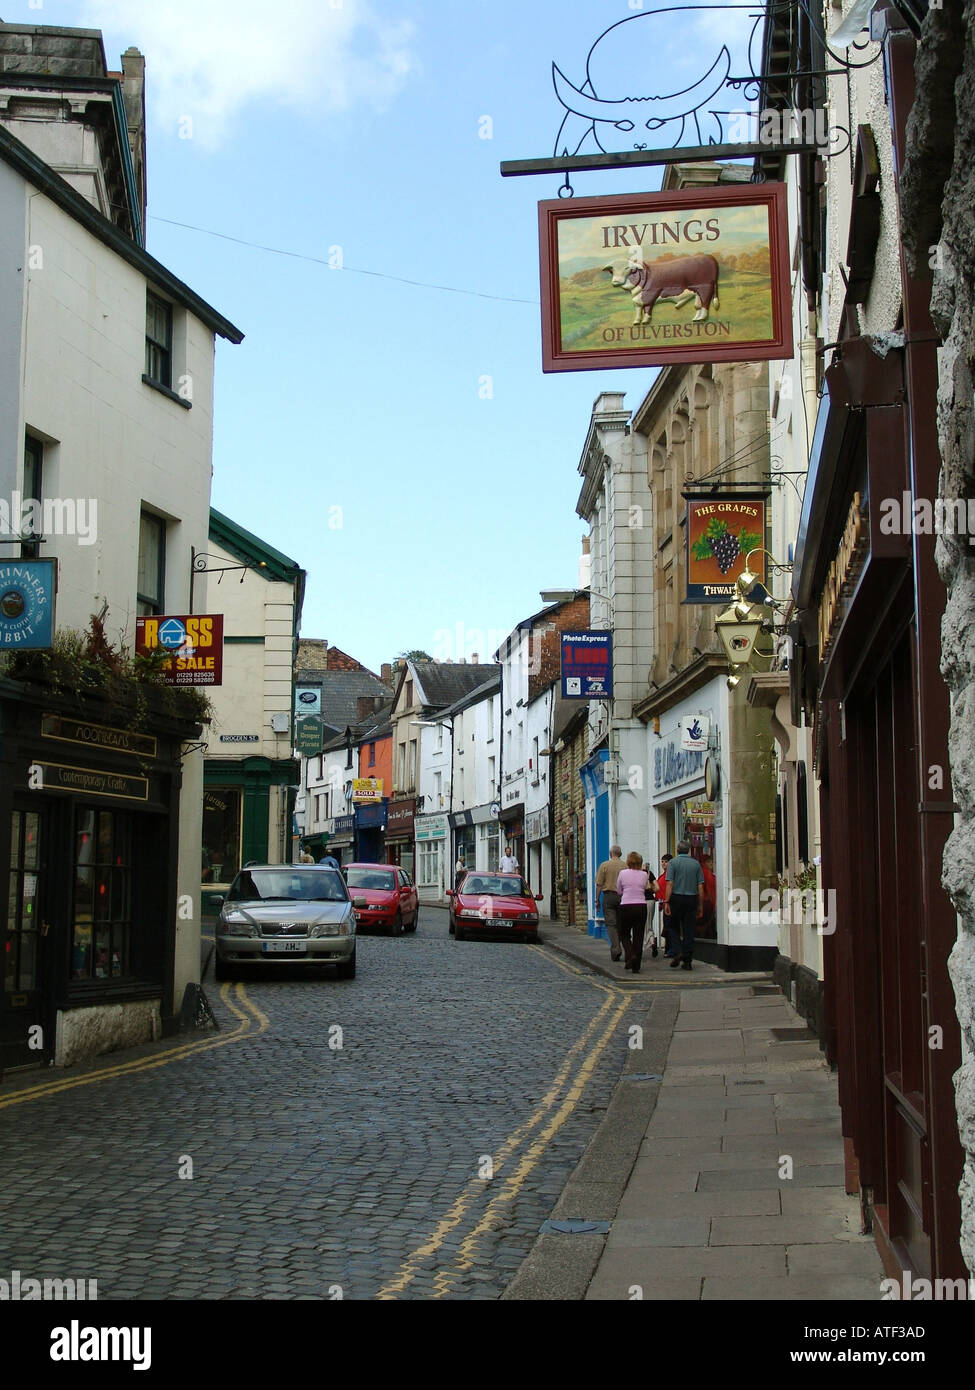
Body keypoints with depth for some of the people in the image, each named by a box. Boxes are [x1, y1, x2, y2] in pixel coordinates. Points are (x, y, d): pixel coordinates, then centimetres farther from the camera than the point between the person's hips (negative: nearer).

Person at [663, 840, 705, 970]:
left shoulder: (673, 862, -1)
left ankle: (678, 953, -9)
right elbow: (700, 886, 4)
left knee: (674, 927, 11)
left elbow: (670, 884, -10)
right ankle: (687, 961, 6)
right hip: (691, 899, 2)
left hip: (676, 898, -2)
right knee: (689, 930, 5)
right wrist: (700, 905, 9)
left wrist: (666, 902, -11)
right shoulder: (696, 864, 6)